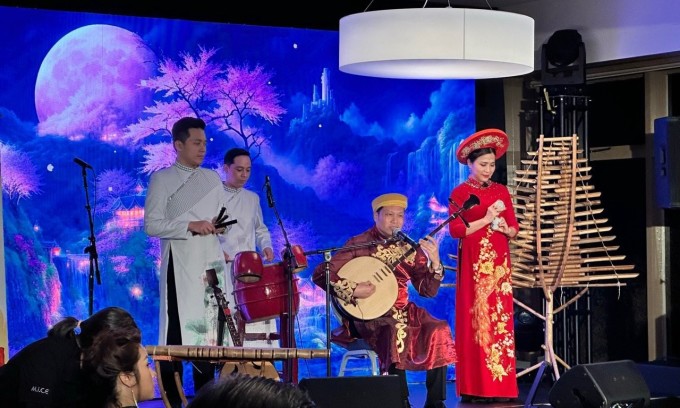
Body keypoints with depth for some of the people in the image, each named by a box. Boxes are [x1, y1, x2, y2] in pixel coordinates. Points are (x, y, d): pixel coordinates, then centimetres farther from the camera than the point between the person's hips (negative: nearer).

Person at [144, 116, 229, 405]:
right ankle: (172, 399, -1)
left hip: (211, 262, 5)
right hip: (180, 264, -5)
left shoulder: (213, 179, 15)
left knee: (209, 329, 6)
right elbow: (151, 225, -9)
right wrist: (191, 226, -17)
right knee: (177, 330, -6)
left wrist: (220, 226, -2)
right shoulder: (162, 179, -2)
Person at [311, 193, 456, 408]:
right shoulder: (359, 244, -4)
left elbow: (427, 290, 3)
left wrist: (435, 263, -14)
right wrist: (353, 290, -20)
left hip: (402, 311, 5)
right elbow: (320, 274, -9)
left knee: (439, 331, -18)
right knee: (396, 332, -34)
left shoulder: (409, 248, 7)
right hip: (368, 314, -5)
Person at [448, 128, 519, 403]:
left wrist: (505, 228, -8)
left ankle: (501, 386, 3)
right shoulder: (460, 193, 0)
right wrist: (486, 219, -14)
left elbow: (514, 229, 13)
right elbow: (456, 230, -10)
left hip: (499, 262, 5)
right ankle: (475, 388, -6)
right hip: (473, 263, -5)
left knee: (501, 321, 1)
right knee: (475, 321, -7)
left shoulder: (501, 191, 14)